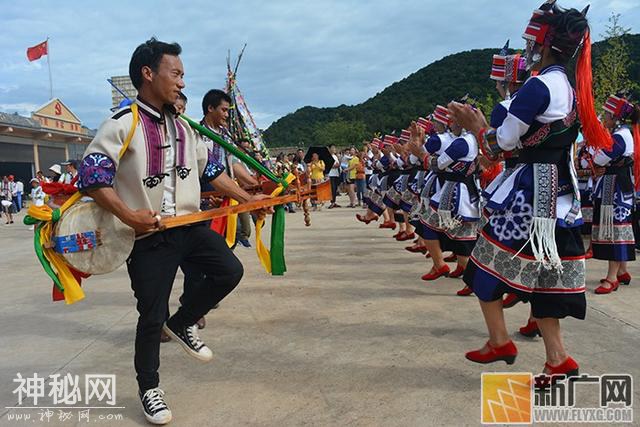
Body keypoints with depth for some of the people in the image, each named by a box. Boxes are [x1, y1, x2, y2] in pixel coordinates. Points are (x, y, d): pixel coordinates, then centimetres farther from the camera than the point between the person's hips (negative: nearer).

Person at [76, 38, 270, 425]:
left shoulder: (183, 126, 12)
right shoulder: (122, 124, -10)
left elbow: (211, 169, 16)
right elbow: (91, 175, -15)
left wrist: (247, 198, 11)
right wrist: (128, 216, -22)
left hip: (189, 225, 6)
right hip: (148, 236, -6)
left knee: (229, 270, -6)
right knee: (152, 317, 2)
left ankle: (183, 323, 21)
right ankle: (149, 389, 26)